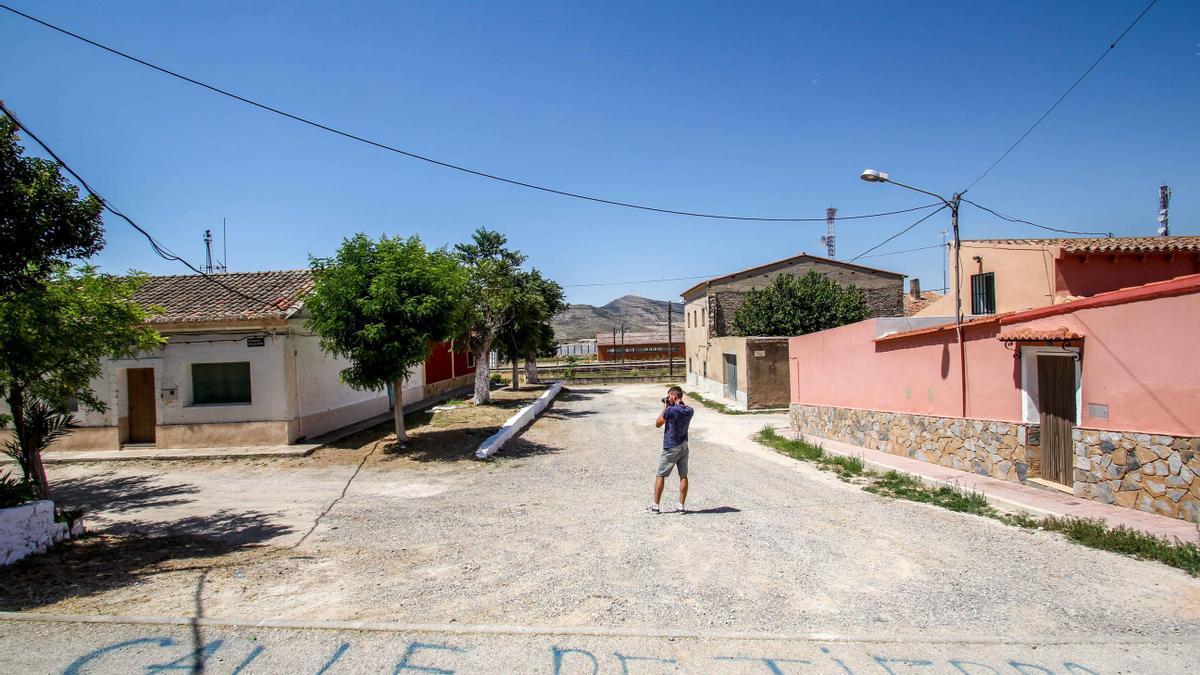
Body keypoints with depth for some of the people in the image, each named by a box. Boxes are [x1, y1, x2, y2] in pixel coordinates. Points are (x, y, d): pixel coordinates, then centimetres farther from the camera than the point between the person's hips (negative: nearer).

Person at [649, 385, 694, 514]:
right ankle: (682, 506, 10)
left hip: (670, 448, -5)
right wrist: (670, 407, 9)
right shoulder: (690, 411, -1)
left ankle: (655, 505, 8)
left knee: (660, 476, 5)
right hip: (684, 447, 5)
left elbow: (657, 424, -7)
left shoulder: (670, 410, -19)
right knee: (683, 476, 8)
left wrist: (665, 407, -3)